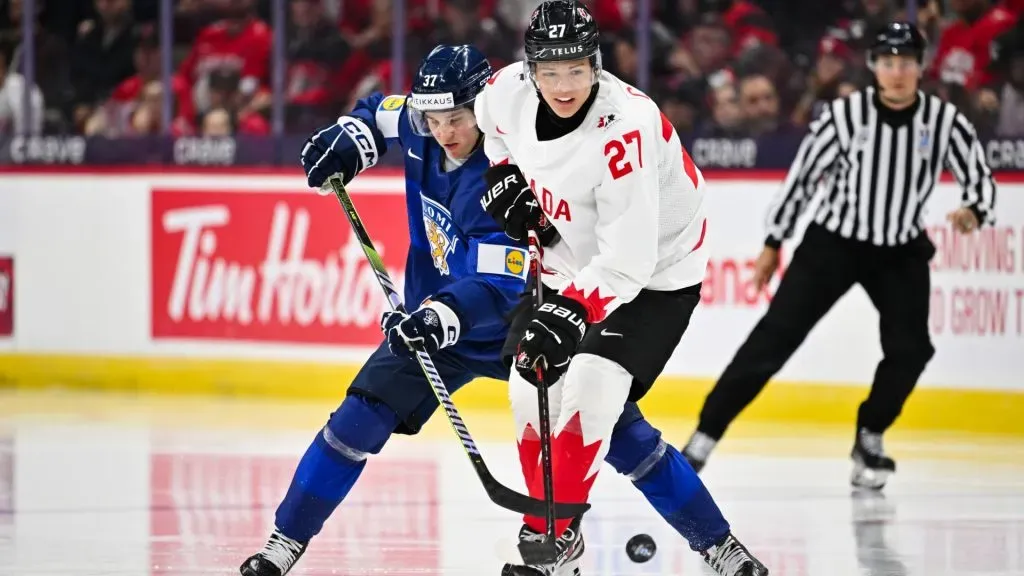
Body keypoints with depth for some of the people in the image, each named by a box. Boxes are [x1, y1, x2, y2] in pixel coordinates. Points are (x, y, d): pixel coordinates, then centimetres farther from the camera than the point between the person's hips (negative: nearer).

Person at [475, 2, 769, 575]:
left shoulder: (625, 130, -34)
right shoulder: (509, 91, -14)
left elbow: (627, 261, -35)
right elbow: (491, 123, 16)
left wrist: (571, 312, -44)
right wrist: (504, 176, 1)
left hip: (656, 270, -7)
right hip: (569, 258, 7)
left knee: (590, 391, -22)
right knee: (532, 391, -2)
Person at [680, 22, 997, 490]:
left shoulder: (945, 121, -11)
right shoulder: (844, 115, -15)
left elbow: (980, 178, -2)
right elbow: (803, 175, -4)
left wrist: (972, 213, -26)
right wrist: (773, 243, 2)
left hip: (901, 251, 2)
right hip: (833, 240, -2)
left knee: (909, 348, -12)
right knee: (776, 336, -10)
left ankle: (869, 439, 12)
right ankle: (706, 434, -8)